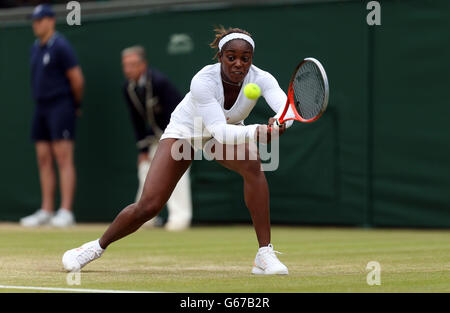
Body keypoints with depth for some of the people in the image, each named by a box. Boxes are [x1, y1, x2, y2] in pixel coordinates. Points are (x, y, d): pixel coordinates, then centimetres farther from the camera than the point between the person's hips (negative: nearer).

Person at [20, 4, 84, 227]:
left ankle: (65, 212, -13)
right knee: (44, 159, 8)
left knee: (64, 159, -10)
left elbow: (77, 79, -11)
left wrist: (76, 105, -1)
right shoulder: (36, 48, 14)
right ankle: (46, 211, 12)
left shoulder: (60, 46, -11)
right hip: (41, 108, 9)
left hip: (60, 106, -9)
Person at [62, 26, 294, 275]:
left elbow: (288, 108, -44)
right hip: (183, 132, -2)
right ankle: (98, 246, 20)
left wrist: (278, 123, -67)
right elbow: (219, 130, -43)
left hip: (229, 131, 2)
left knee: (253, 165, -33)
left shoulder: (261, 79, -27)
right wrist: (256, 132, -60)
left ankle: (265, 256, -26)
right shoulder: (203, 81, -35)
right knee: (148, 206, -10)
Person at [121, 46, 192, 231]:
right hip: (156, 131, 7)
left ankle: (180, 216, -19)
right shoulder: (128, 88, -7)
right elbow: (137, 119, 0)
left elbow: (173, 114, -26)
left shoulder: (159, 82, -28)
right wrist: (143, 148, -4)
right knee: (146, 165, 5)